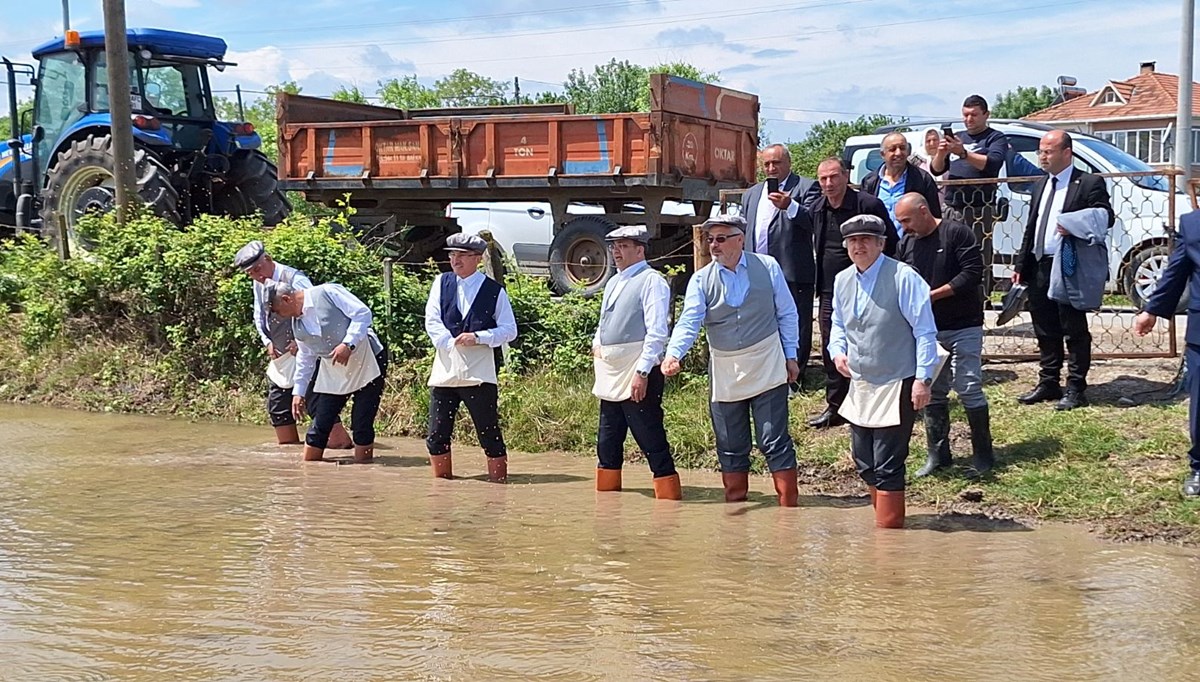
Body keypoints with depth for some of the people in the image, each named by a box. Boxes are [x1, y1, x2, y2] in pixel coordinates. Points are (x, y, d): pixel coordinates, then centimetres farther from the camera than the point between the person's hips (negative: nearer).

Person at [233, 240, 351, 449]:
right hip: (280, 355, 8)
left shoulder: (294, 278, -17)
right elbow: (259, 316, 21)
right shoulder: (258, 284, 8)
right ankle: (288, 446, 23)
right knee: (277, 404, 12)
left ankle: (340, 442, -10)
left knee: (316, 399, -13)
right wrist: (267, 341, 6)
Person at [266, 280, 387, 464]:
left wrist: (348, 344, -26)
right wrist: (298, 391, 18)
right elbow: (305, 358, 19)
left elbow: (363, 313, -18)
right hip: (333, 372, 7)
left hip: (367, 361, -7)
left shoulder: (327, 293, -14)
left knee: (362, 425, -7)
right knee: (320, 423, 3)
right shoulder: (297, 324, 8)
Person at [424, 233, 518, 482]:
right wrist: (452, 343, -13)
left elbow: (509, 330, 1)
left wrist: (478, 337, -13)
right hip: (445, 369, 3)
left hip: (480, 373, -3)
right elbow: (432, 321, 3)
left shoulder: (494, 291, 3)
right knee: (437, 434, 6)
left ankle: (498, 483, 4)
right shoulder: (441, 283, 10)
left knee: (489, 433, -3)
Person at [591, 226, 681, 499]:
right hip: (611, 376, 9)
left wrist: (642, 372, -22)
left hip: (637, 376, -9)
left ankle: (669, 496, -3)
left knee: (651, 440, -8)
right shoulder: (613, 282, 18)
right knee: (607, 442, 14)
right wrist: (596, 344, 9)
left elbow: (657, 332, -16)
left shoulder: (651, 281, -8)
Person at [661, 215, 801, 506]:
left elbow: (787, 314, 5)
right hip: (724, 375, 2)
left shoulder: (767, 267, -1)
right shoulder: (701, 280, -2)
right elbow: (689, 322, -14)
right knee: (730, 448, 11)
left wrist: (791, 356, 4)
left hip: (767, 369, -2)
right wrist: (673, 354, -30)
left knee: (775, 443, -2)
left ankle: (789, 507, 6)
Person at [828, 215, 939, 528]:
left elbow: (925, 332, -12)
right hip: (860, 386, 7)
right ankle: (885, 519, 32)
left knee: (887, 467, -5)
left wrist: (923, 378, -16)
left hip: (897, 386, -7)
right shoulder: (842, 281, 5)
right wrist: (838, 351, 2)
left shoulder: (903, 278, -14)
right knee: (864, 463, 15)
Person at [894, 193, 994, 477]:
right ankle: (938, 454, 18)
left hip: (963, 327, -6)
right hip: (926, 330, 6)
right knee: (932, 392, 8)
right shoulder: (906, 244, 9)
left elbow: (972, 272, -16)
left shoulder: (957, 233, -9)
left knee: (969, 387, -7)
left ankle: (983, 453, 6)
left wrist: (932, 295, -18)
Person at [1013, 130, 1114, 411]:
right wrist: (1020, 266, 13)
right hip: (1040, 268, 7)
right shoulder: (1040, 185, 16)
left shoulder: (1090, 183, -5)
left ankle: (1075, 389, 7)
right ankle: (1048, 384, 23)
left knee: (1075, 331, 0)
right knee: (1045, 331, 13)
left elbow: (1106, 217, -11)